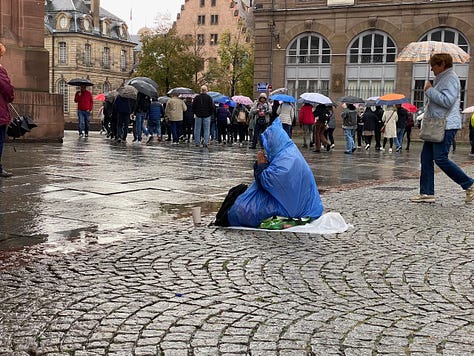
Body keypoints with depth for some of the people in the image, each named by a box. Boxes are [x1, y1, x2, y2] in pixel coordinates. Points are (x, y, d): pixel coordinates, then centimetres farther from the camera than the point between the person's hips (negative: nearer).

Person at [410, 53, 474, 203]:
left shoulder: (450, 78, -12)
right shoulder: (441, 78, 20)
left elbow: (447, 101, -23)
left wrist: (430, 90, -15)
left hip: (446, 126, -11)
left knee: (440, 159, -12)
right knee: (426, 157, 6)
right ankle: (426, 193, 9)